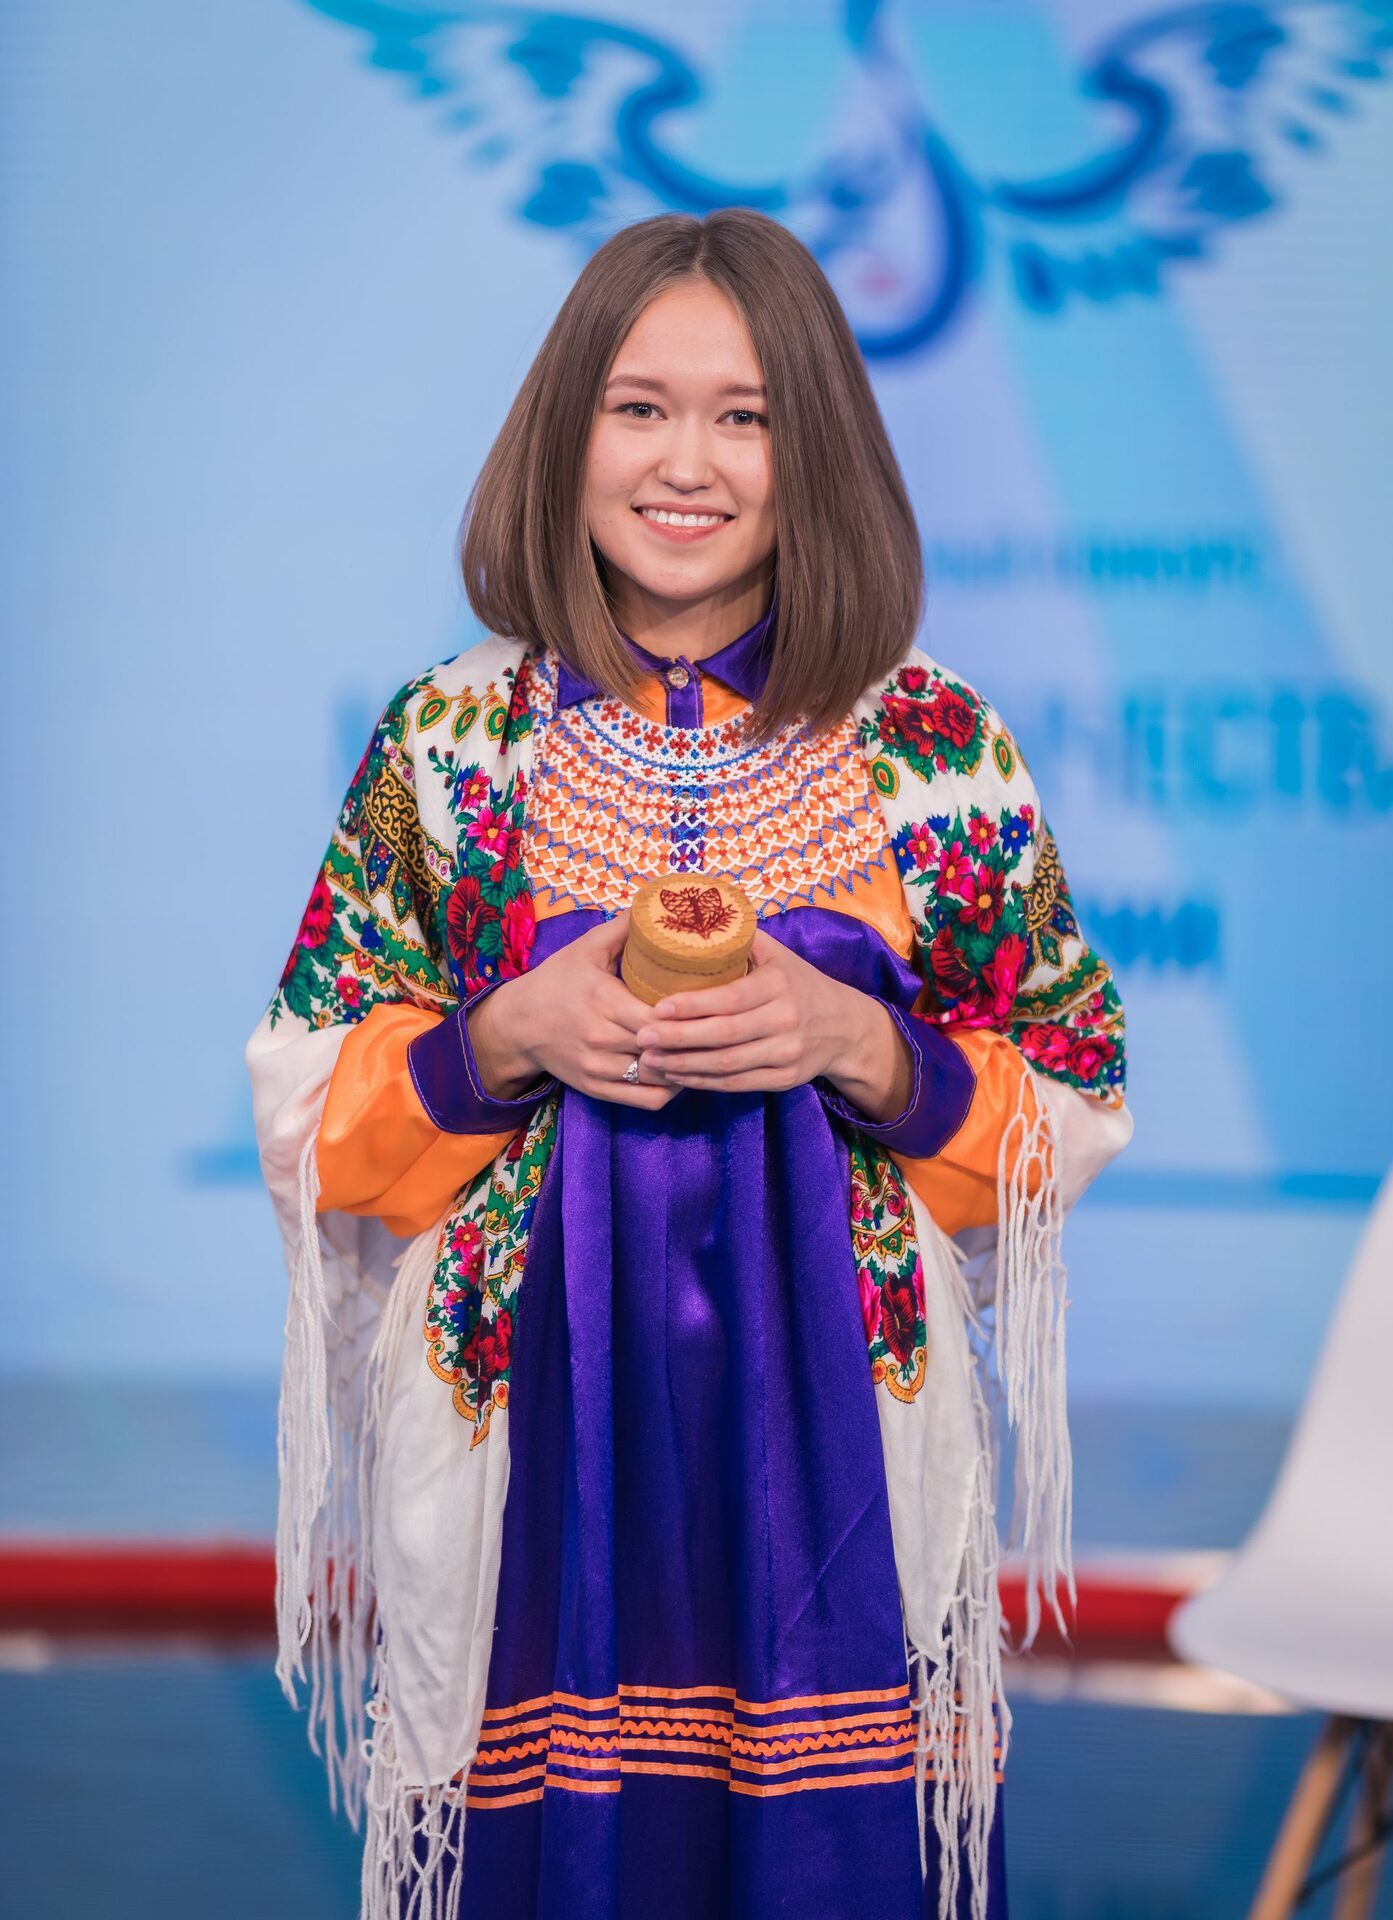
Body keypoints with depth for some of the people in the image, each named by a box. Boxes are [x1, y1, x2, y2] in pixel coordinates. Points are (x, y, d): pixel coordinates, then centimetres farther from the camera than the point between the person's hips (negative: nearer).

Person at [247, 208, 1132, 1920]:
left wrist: (864, 1049, -13)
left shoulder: (938, 749, 1)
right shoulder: (447, 740, 2)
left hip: (837, 1446, 0)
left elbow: (1074, 1109, 4)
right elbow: (307, 1116, 5)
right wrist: (508, 1040, -13)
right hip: (529, 1443, 0)